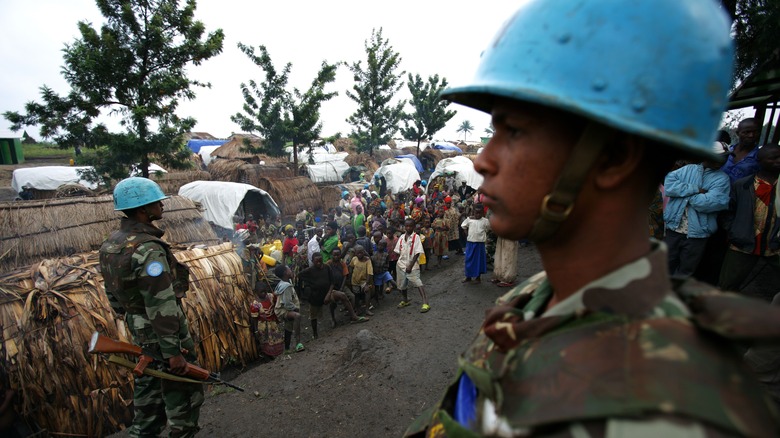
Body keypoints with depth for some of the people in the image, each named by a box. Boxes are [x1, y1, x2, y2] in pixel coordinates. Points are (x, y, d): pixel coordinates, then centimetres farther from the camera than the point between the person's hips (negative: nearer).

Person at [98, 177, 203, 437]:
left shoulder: (110, 244, 2)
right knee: (183, 391, 7)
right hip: (161, 331, -9)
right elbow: (162, 306, -28)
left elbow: (111, 292, 13)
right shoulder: (148, 250, -28)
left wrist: (128, 318, 24)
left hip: (138, 330, 9)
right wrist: (173, 352, -22)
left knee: (148, 384, 25)